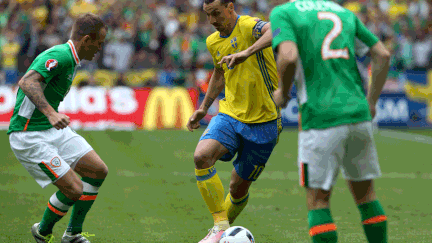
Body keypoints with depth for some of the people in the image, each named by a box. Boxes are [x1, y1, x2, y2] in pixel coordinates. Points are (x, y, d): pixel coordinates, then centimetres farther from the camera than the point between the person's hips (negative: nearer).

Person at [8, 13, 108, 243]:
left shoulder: (70, 59, 11)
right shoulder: (59, 56, -21)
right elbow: (27, 82, -36)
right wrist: (51, 113, -47)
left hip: (52, 129, 10)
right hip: (29, 136, -10)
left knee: (98, 171, 5)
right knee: (73, 189, -14)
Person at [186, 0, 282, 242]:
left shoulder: (249, 26, -15)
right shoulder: (213, 42, 9)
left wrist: (246, 53, -48)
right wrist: (203, 108, 29)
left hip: (262, 122, -5)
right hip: (230, 114, 5)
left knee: (239, 186, 4)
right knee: (202, 156, -24)